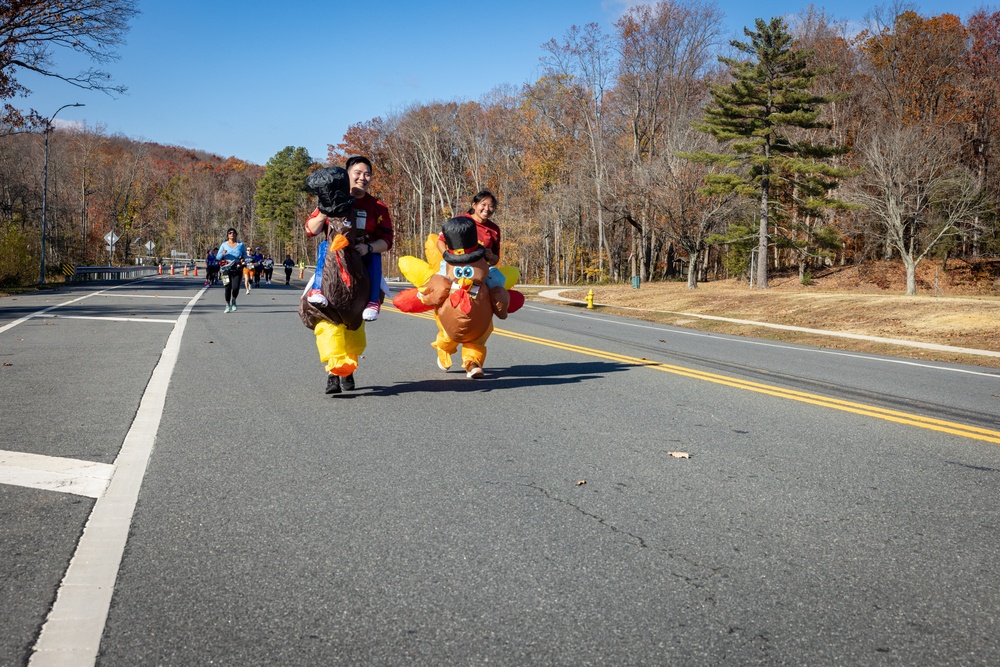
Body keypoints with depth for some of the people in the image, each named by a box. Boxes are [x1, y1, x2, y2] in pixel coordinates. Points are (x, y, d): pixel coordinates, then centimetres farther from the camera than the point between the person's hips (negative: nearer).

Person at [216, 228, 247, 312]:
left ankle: (233, 300, 18)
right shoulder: (224, 245, 8)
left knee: (236, 287, -12)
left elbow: (245, 254, 19)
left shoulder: (241, 245, 10)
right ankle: (227, 305, 14)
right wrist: (222, 254, -14)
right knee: (228, 288, -4)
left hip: (237, 269, 0)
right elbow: (217, 257, 8)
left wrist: (243, 259, -4)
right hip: (227, 269, 0)